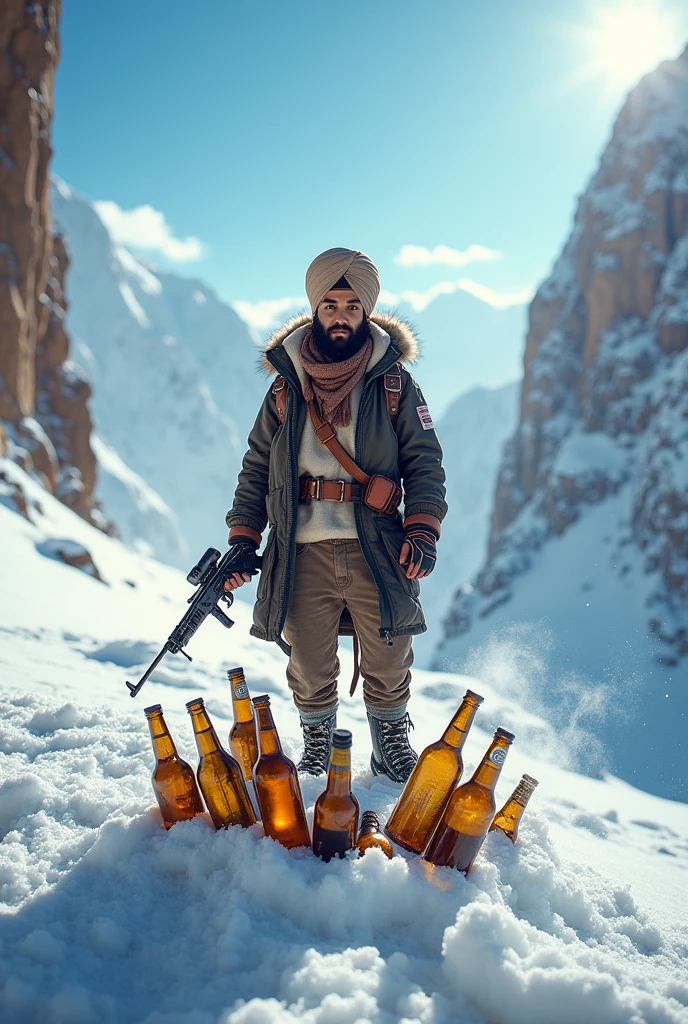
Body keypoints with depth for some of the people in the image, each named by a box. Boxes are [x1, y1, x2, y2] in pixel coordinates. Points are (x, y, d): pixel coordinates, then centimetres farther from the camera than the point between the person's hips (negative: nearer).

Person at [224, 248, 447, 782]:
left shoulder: (394, 383, 6)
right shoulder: (287, 385, 9)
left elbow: (424, 462, 4)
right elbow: (257, 467, 13)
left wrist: (423, 529, -9)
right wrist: (243, 540, 7)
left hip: (377, 548, 0)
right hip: (304, 551, 1)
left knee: (389, 661, 5)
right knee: (310, 666, 5)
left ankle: (392, 743, 28)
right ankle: (317, 747, 27)